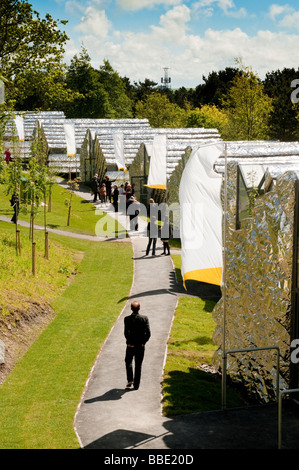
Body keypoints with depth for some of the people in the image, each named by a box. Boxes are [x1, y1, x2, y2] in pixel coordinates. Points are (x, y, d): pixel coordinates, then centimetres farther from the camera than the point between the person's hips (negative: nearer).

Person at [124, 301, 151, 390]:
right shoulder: (144, 318, -8)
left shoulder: (127, 319, -12)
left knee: (128, 361, 22)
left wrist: (130, 342, -8)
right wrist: (143, 342, 1)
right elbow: (148, 333, -10)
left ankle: (130, 379, 6)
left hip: (131, 346, -1)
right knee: (138, 365, 13)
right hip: (141, 346, 1)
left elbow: (126, 333, -20)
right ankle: (136, 385, 16)